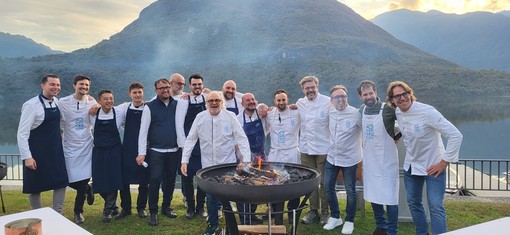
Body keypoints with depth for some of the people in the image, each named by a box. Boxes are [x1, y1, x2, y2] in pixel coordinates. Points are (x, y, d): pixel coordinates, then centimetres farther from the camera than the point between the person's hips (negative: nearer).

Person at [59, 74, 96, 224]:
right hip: (70, 147, 0)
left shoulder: (92, 102, -2)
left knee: (84, 180, -1)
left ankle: (78, 211, 24)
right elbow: (60, 123, 1)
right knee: (71, 181, 1)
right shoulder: (63, 102, -4)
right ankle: (88, 190, 37)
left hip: (86, 146, 0)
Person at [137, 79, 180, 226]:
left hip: (174, 151, 3)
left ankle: (166, 207, 30)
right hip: (156, 151, -3)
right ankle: (153, 212, 11)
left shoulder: (177, 104, 6)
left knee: (170, 180, 12)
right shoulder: (150, 107, -3)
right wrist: (141, 153, -11)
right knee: (155, 181, -4)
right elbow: (143, 131, -6)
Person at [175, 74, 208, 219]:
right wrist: (183, 145, -8)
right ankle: (190, 207, 20)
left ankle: (200, 206, 21)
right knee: (187, 176, 5)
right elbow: (179, 124, -4)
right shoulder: (184, 102, -2)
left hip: (204, 145, 2)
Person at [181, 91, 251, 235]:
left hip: (228, 165, -2)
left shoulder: (230, 117, -7)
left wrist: (245, 160, -14)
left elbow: (242, 139, -7)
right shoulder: (200, 117, -2)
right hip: (208, 166, 2)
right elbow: (190, 140, 3)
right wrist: (184, 161, -1)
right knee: (211, 198, 12)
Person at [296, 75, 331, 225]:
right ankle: (313, 210, 23)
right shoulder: (300, 103, 6)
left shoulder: (328, 102, -8)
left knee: (323, 182, 5)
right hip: (306, 149, 4)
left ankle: (325, 212, 18)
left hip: (323, 148, -4)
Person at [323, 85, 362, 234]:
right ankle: (335, 217, 30)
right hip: (332, 158, 5)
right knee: (328, 187, 11)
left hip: (349, 159, -5)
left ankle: (349, 221, 26)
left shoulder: (356, 114, -17)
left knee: (350, 191, 7)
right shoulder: (330, 113, -1)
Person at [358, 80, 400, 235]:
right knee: (373, 195, 15)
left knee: (389, 197, 1)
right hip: (369, 160, 6)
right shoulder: (361, 111, 5)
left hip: (386, 160, -6)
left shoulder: (387, 109, -13)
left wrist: (395, 137, -4)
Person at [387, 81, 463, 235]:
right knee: (413, 203, 16)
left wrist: (444, 162, -20)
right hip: (411, 166, 6)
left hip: (433, 166, -6)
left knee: (435, 206, -5)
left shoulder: (427, 112, -24)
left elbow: (455, 135, -23)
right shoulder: (397, 113, -4)